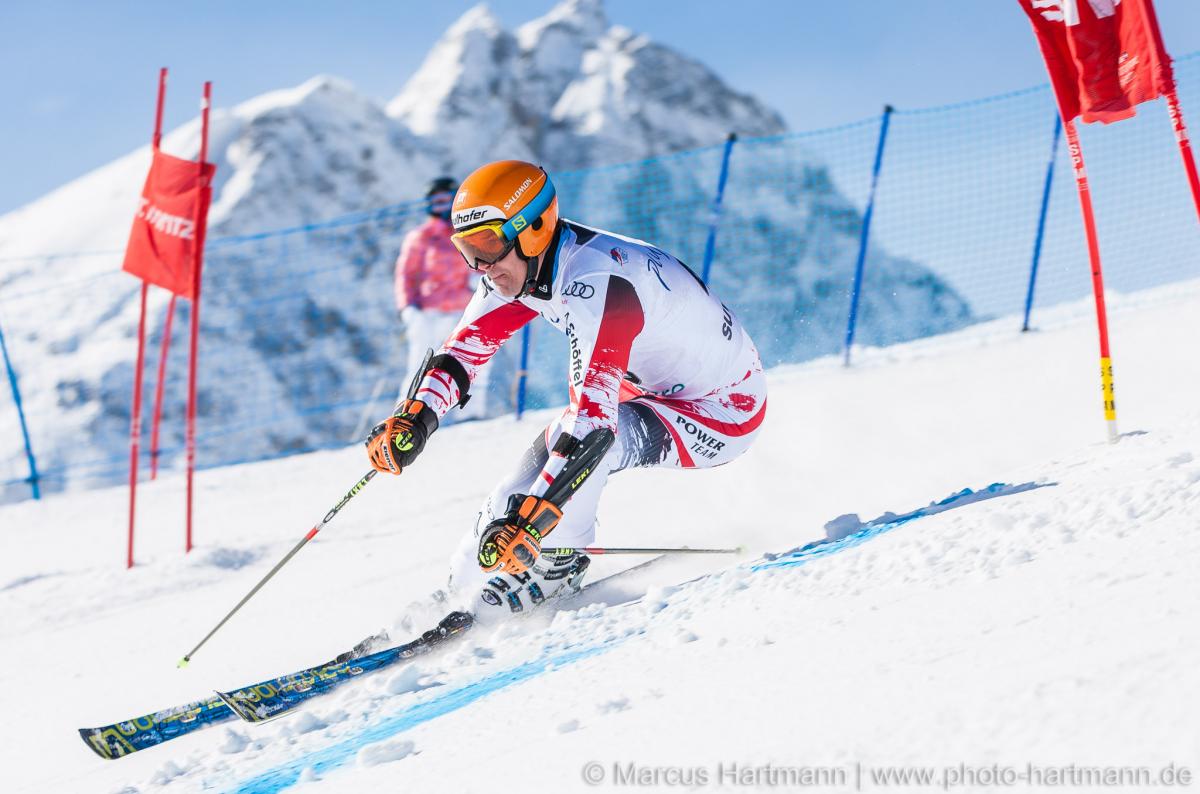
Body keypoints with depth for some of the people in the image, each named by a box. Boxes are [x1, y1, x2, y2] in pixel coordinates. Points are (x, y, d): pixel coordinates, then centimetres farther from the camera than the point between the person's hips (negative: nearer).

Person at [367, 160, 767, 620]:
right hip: (653, 389, 9)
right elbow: (468, 343, 0)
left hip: (721, 411, -9)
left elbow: (592, 417, -40)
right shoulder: (523, 262, -7)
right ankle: (465, 586, 8)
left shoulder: (593, 285, -34)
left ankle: (555, 561, -8)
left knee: (575, 437, -28)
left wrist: (531, 520, -44)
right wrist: (416, 417, -18)